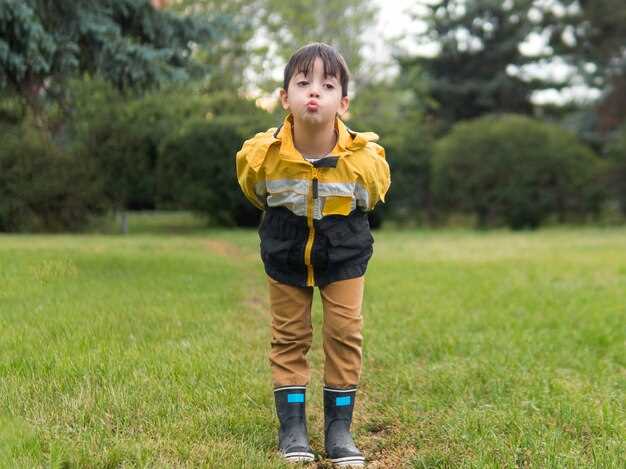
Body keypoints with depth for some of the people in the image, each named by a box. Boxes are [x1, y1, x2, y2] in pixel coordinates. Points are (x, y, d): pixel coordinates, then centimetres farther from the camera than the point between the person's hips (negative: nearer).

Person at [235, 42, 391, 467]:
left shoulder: (366, 159, -27)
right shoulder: (261, 156, -26)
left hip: (344, 255, 0)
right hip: (285, 256, 0)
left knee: (345, 334, 0)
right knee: (289, 336, 5)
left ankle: (339, 427, 12)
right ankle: (292, 425, 16)